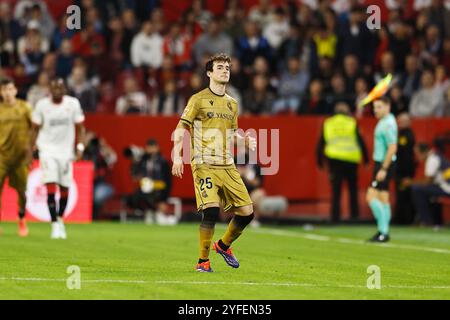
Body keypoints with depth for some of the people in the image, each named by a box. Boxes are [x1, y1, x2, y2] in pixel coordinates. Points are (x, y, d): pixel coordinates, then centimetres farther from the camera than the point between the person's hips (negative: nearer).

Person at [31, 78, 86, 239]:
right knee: (51, 186, -14)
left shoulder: (73, 104, -4)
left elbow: (80, 128, 4)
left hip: (66, 151, 2)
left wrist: (80, 147, -8)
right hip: (47, 149, -2)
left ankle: (60, 219, 29)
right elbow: (35, 129, 4)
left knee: (64, 188, 6)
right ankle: (55, 225, -12)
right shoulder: (42, 105, -6)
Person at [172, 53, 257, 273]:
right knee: (211, 209, -21)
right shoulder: (198, 99, 0)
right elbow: (181, 129, -3)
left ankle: (224, 245, 27)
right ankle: (203, 261, -7)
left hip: (227, 166, 6)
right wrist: (177, 156, -16)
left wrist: (245, 140, 5)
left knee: (247, 212, 0)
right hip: (204, 165, -6)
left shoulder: (231, 104, 17)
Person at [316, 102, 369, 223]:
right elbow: (361, 141, 0)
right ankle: (354, 214, 11)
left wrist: (320, 162, 15)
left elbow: (320, 144, 9)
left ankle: (335, 216, -4)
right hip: (351, 159, -1)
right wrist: (366, 159, 6)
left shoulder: (327, 124, 9)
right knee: (353, 189, 13)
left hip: (334, 159, 1)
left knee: (335, 190, 2)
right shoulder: (352, 123, 3)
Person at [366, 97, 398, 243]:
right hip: (381, 164, 10)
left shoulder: (388, 124, -16)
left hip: (385, 165, -10)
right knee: (383, 199, 10)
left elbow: (392, 148, -21)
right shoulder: (384, 122, 14)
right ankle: (384, 232, 12)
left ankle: (383, 232, -13)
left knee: (371, 197, -13)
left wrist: (383, 169, -23)